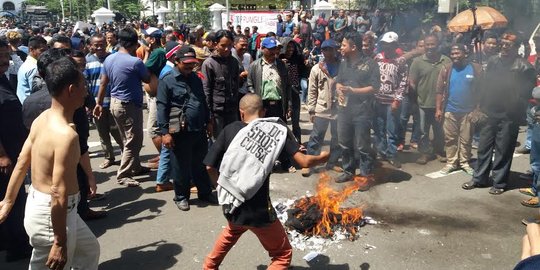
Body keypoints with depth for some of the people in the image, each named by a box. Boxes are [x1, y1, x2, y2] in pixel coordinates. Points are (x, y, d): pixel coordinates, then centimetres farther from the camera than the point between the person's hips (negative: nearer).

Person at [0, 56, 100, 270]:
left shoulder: (42, 119, 1)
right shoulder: (66, 134, -27)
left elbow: (21, 162, 10)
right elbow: (59, 194, -28)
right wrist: (60, 243, -22)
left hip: (38, 204, 9)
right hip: (51, 214, -9)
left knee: (89, 250, 26)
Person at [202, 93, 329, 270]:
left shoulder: (231, 129, 1)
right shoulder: (277, 129, -4)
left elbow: (210, 166, 2)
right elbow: (304, 162, -8)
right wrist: (321, 158, 13)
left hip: (229, 203, 5)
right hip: (257, 210, -4)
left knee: (233, 230, 40)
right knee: (283, 254, 17)